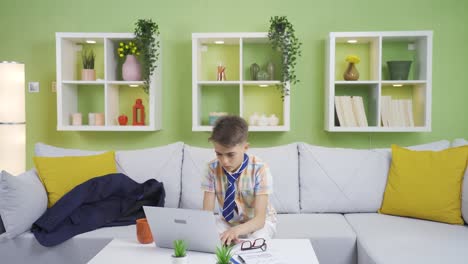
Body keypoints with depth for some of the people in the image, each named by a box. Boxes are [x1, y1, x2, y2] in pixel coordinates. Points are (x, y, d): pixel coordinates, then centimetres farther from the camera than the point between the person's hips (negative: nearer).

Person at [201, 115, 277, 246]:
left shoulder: (259, 169, -26)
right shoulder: (213, 168, -18)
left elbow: (259, 219, -29)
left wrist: (236, 230, -50)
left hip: (257, 223, -2)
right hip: (227, 221, 2)